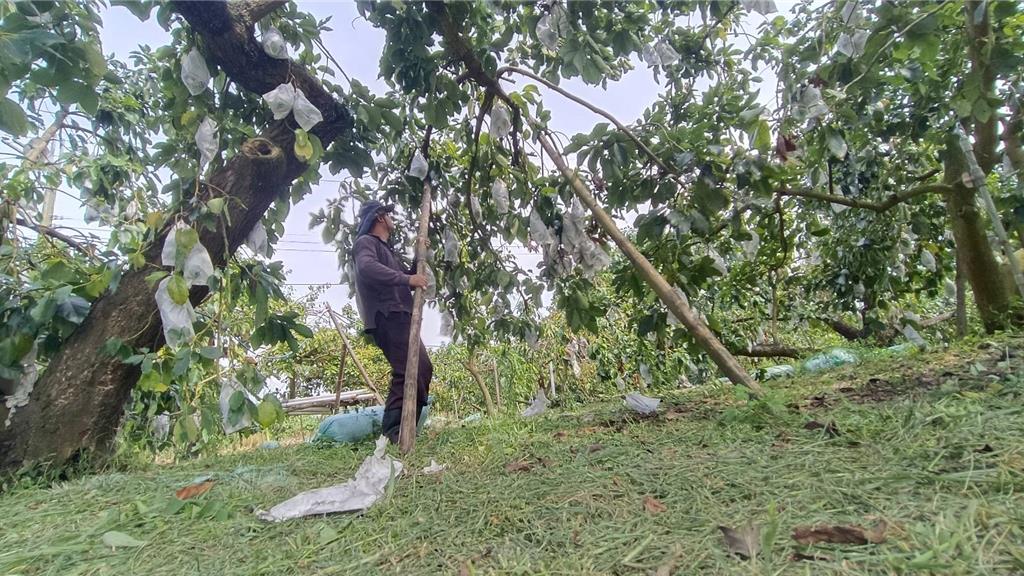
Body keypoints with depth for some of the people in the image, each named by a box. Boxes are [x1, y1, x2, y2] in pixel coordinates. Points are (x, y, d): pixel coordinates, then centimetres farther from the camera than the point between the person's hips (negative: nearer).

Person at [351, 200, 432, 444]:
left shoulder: (385, 249, 30)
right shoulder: (366, 242, 0)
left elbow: (407, 278, 29)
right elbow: (367, 267, -23)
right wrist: (407, 278, -24)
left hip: (400, 318, 10)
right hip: (387, 317, -10)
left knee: (423, 368, 9)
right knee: (407, 372, -21)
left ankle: (404, 430, 12)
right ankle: (393, 432, -22)